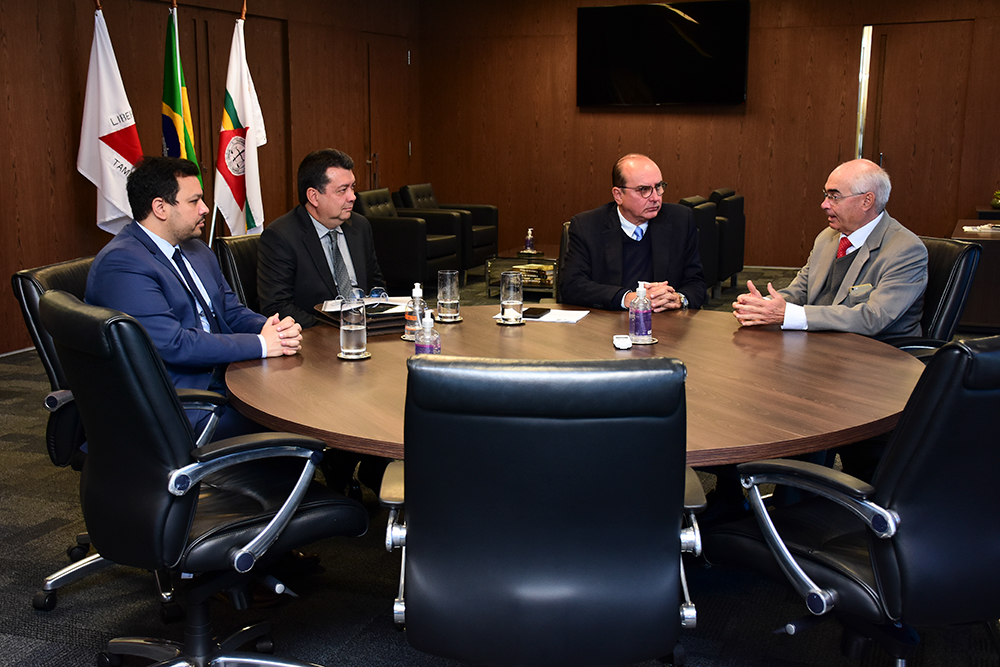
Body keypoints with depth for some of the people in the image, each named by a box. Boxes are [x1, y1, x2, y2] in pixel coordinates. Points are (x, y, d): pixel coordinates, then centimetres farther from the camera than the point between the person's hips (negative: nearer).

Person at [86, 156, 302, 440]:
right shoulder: (121, 263, -15)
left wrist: (274, 330, -6)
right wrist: (260, 344, -18)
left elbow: (232, 312, 18)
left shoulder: (195, 249, 16)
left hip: (219, 381, 9)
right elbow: (172, 344, -22)